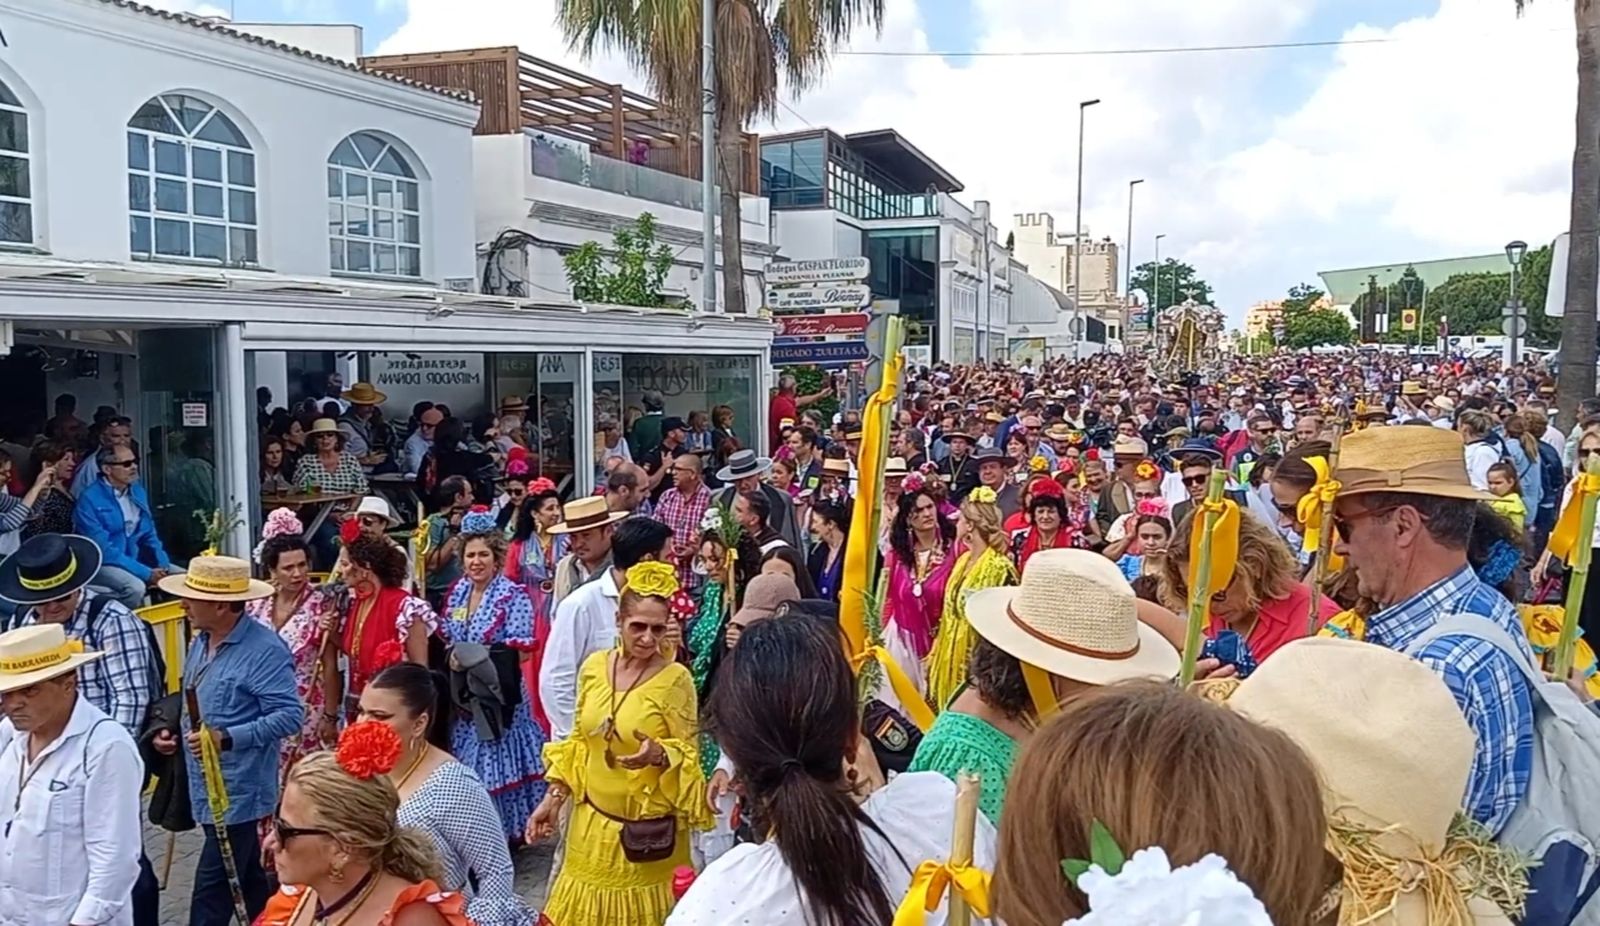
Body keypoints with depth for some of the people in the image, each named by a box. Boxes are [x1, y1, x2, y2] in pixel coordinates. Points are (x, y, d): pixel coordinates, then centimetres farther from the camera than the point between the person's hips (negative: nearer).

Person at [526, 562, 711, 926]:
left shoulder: (675, 678, -16)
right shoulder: (594, 666, -2)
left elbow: (689, 755, -10)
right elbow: (578, 741, 9)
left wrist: (659, 755, -29)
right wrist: (554, 797, 5)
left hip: (647, 830, -4)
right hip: (593, 821, 4)